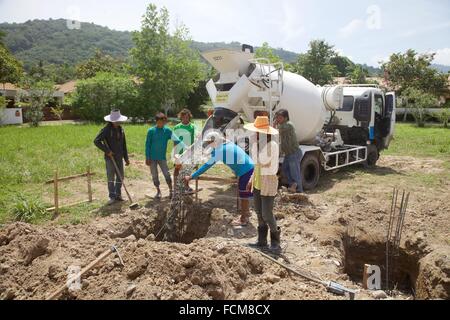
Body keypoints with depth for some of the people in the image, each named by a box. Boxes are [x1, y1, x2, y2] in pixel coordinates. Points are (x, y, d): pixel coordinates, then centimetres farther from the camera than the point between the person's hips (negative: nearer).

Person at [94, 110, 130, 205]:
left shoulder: (121, 129, 9)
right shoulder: (106, 130, -10)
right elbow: (96, 141, -17)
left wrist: (126, 158, 14)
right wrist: (107, 151, -18)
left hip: (119, 158, 6)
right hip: (110, 157, -6)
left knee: (120, 176, 8)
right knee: (111, 176, -8)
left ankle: (118, 195, 20)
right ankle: (112, 197, -2)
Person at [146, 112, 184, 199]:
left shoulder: (167, 130, -4)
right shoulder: (151, 131, -7)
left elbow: (176, 140, -11)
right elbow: (147, 144, -4)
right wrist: (147, 158, -6)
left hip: (162, 157, 1)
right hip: (152, 158, 0)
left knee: (167, 174, -4)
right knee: (155, 176, 7)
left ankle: (171, 191, 10)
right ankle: (158, 191, 22)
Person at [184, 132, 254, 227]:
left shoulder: (220, 150, -20)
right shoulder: (226, 144, 6)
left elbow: (207, 165, -21)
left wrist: (191, 177, -19)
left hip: (246, 171, -10)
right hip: (248, 168, 10)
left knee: (243, 195, 2)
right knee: (244, 195, 20)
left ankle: (244, 220, 15)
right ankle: (245, 217, 33)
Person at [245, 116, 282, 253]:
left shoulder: (273, 145, -17)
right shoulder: (258, 144, 7)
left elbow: (263, 161, -28)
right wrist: (252, 180, 18)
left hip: (268, 182, -8)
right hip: (257, 182, 8)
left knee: (267, 215, -4)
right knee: (259, 212, 14)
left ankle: (275, 241, 18)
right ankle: (262, 242, 27)